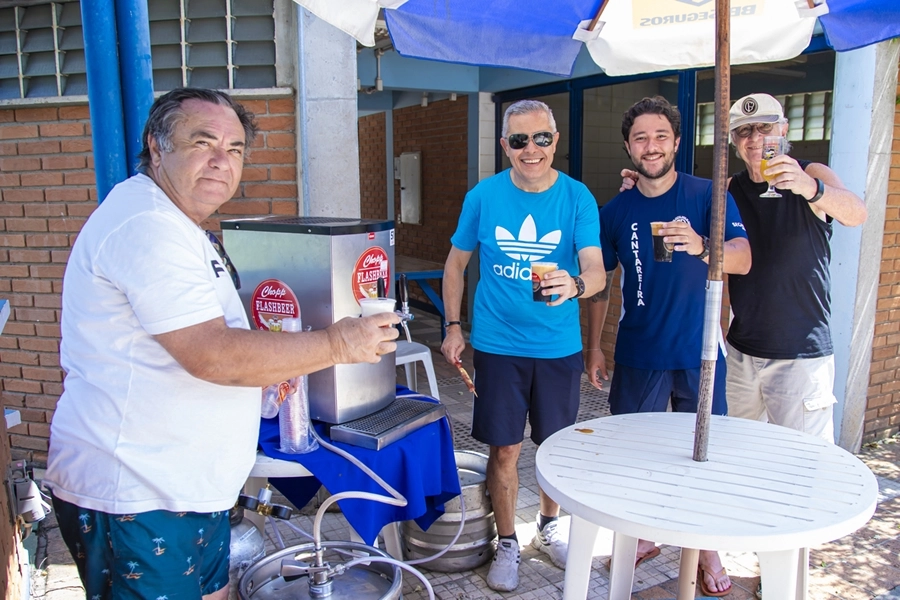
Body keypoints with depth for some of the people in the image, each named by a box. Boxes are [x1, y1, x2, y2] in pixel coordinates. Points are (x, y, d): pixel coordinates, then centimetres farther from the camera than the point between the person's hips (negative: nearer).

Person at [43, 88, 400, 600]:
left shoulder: (173, 223, 14)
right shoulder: (146, 226, -22)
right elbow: (213, 356, -28)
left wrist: (271, 365, 12)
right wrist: (338, 345, -20)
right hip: (136, 499, -10)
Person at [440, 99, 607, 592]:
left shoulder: (577, 198, -6)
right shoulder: (484, 195, -4)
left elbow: (596, 270, -15)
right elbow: (456, 261, 7)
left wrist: (575, 284, -38)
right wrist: (453, 326, 1)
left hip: (558, 347, 1)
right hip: (498, 345, 0)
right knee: (504, 449, 6)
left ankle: (548, 530, 41)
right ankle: (507, 544, 29)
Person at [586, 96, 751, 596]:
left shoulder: (708, 195, -6)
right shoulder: (616, 211, 2)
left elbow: (743, 259, -20)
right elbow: (601, 283, 9)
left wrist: (700, 246, -41)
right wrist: (594, 347, 7)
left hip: (698, 353, -2)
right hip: (638, 354, 2)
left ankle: (708, 551, 29)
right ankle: (641, 538, 33)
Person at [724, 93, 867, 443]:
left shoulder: (812, 176, -5)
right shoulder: (729, 191, 7)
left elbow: (856, 214, -24)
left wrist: (811, 189, -47)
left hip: (802, 355, -4)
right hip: (741, 352, 4)